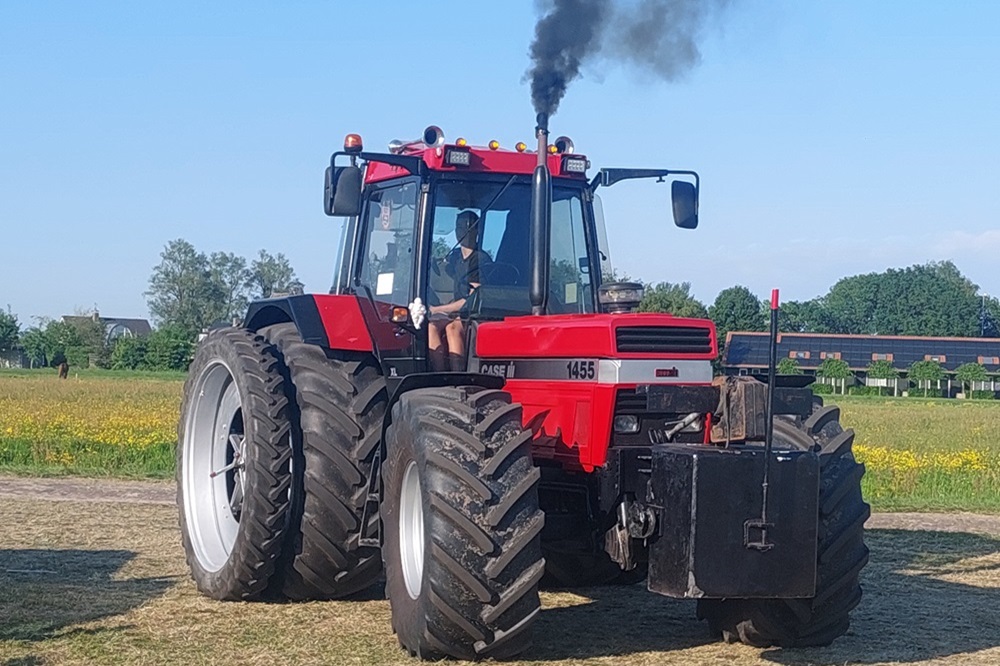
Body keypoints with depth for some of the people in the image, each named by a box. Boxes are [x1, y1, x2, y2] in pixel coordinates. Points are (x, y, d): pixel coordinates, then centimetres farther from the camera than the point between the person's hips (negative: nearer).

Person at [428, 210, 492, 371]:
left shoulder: (482, 260, -5)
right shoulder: (454, 257, 18)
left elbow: (473, 300, -10)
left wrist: (436, 309, -8)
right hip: (454, 312, 6)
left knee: (453, 327, -36)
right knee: (431, 326, -26)